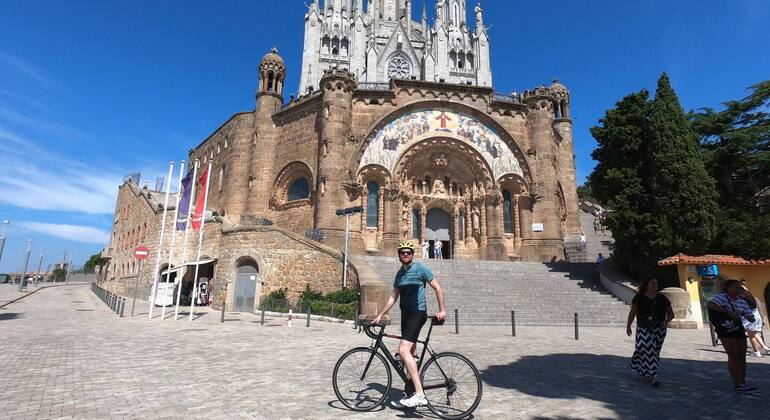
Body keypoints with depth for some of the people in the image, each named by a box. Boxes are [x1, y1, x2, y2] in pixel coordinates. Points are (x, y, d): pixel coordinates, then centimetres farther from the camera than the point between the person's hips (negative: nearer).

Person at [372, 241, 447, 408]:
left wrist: (442, 310, -8)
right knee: (411, 354, 15)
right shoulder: (400, 273, 14)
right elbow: (393, 297, 18)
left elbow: (437, 288, -2)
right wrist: (380, 315, 16)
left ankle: (420, 394, -20)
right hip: (406, 313, 8)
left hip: (417, 312, -8)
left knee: (403, 350, -21)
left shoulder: (420, 269, -6)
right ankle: (414, 391, 29)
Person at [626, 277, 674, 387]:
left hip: (659, 329, 3)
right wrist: (628, 326, -1)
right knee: (647, 349, -16)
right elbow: (632, 312, 2)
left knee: (655, 351, 7)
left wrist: (666, 321, -11)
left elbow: (671, 314, 10)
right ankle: (653, 376, -14)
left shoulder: (662, 299, 5)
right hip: (643, 328, -3)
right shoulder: (639, 297, -1)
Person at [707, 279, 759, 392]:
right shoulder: (721, 297, -11)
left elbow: (751, 318, 13)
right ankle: (738, 384, -5)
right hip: (725, 332, -7)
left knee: (742, 356, 8)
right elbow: (710, 304, -31)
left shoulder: (742, 302, 11)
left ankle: (742, 383, 17)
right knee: (733, 356, -9)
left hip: (739, 330, 7)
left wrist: (751, 318, -10)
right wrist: (729, 311, -32)